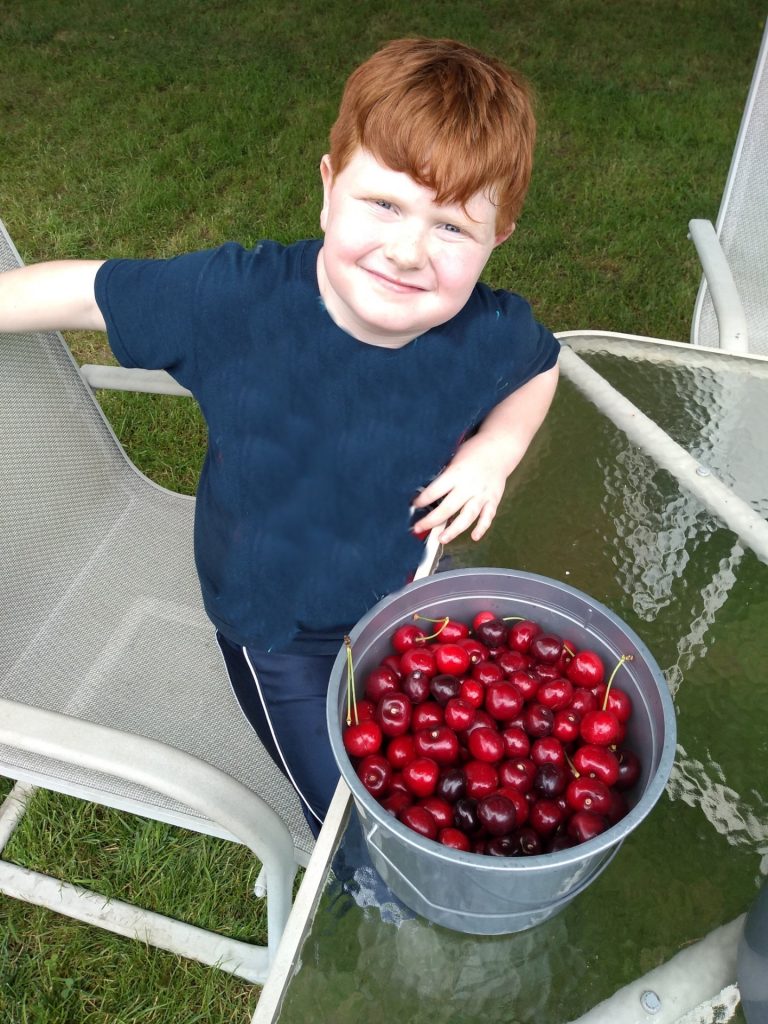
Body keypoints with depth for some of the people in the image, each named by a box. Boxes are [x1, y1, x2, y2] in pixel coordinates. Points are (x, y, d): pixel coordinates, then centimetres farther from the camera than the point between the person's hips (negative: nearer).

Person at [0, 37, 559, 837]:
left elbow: (541, 365, 2)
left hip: (398, 594, 3)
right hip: (274, 627, -2)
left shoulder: (491, 335, -22)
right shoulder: (236, 299, -30)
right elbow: (87, 293, -15)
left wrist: (495, 449, -15)